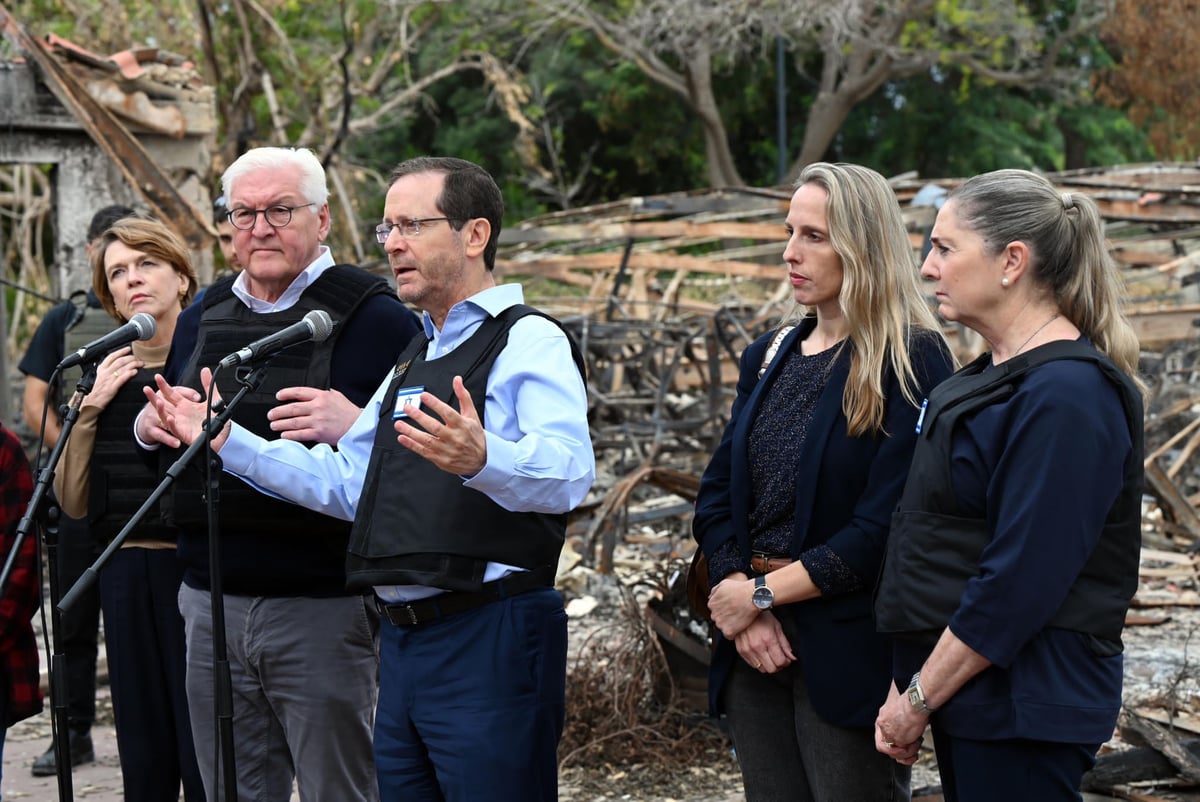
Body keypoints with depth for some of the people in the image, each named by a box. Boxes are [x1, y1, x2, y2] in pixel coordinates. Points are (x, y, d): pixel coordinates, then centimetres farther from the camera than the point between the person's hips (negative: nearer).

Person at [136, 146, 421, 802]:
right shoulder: (202, 318, 13)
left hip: (324, 607, -5)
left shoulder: (373, 317, -5)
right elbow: (165, 426, 26)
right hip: (211, 605, 6)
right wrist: (149, 424, 3)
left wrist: (356, 427, -27)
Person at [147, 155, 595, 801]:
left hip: (491, 642, -9)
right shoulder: (415, 359, 23)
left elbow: (568, 470, -24)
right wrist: (228, 441, 17)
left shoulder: (531, 342, -7)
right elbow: (346, 482, 24)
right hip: (403, 639, 9)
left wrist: (481, 458, -44)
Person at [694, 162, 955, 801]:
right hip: (755, 649, 6)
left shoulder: (912, 362, -10)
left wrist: (762, 594, -12)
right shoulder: (768, 358, 12)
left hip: (848, 653, -6)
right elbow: (716, 496, 9)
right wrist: (736, 599, -8)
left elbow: (886, 524, -17)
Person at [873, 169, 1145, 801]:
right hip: (967, 696, 9)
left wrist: (918, 700, -16)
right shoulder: (990, 376, 13)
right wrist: (906, 687, 9)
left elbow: (1019, 580, -23)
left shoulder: (1068, 394, -18)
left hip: (1024, 707, -9)